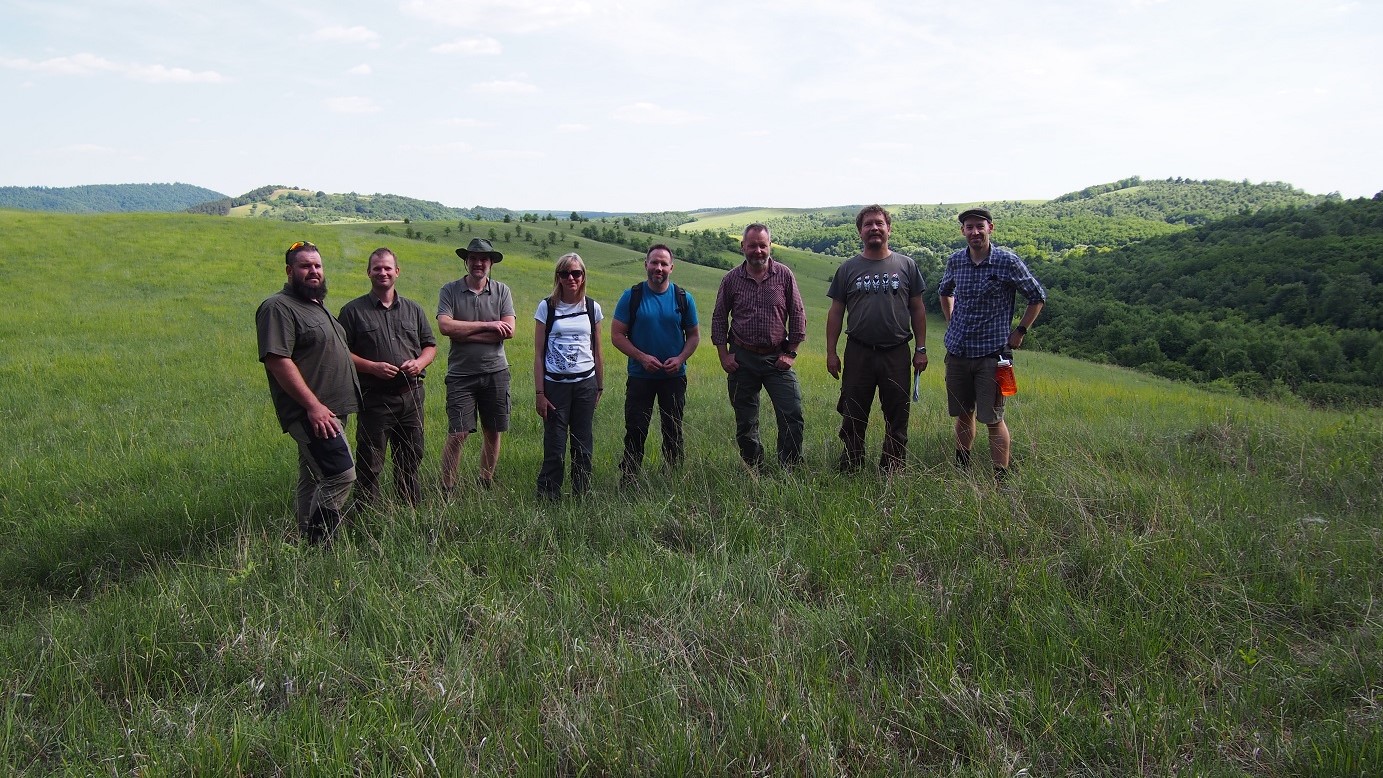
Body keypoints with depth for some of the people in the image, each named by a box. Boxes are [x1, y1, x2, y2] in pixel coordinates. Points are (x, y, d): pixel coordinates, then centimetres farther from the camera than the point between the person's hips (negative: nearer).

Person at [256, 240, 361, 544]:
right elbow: (277, 360, -20)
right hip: (311, 413, -10)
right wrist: (313, 405, -23)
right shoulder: (279, 307, -10)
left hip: (329, 411, 10)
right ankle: (317, 541, -8)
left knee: (314, 480, 13)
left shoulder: (316, 306, 20)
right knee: (341, 475, -16)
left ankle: (306, 540, 21)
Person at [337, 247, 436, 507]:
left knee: (411, 459, 14)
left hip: (411, 396, 4)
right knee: (369, 464, 1)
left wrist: (419, 362, -5)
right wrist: (371, 366, -17)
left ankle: (412, 509, 27)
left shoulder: (413, 309, 12)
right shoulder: (353, 311, 0)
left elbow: (430, 345, 17)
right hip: (374, 398, -4)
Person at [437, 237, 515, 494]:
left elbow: (508, 330, -8)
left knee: (493, 432, 10)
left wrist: (466, 334, -12)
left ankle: (486, 484, 25)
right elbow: (445, 326, -15)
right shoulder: (450, 290, 0)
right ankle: (447, 488, 6)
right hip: (461, 374, -2)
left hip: (495, 373, 2)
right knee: (457, 434, -6)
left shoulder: (502, 291, 4)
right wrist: (486, 325, -14)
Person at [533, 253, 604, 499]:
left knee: (583, 446, 7)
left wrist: (600, 387, 11)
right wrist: (540, 393, -5)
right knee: (554, 447, -1)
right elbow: (538, 354, -1)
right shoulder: (547, 307, -1)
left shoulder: (592, 308, 6)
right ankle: (547, 498, 8)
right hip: (555, 385, -2)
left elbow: (597, 351, 12)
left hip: (586, 384, 2)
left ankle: (582, 496, 19)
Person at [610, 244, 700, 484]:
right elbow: (617, 335, -3)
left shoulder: (683, 298, 1)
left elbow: (694, 335, 7)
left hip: (674, 376, 2)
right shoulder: (631, 296, -4)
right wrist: (642, 357, -17)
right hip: (640, 376, -1)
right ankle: (627, 481, 9)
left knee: (673, 431, 9)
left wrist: (680, 359, -11)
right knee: (635, 431, 0)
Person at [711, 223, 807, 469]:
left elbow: (797, 315, 4)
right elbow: (719, 318, 9)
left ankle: (792, 470, 5)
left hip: (777, 358, 0)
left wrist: (791, 352, -1)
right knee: (745, 421, 6)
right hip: (742, 359, 1)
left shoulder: (784, 275, 1)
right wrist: (723, 355, 2)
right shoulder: (731, 279, 3)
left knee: (792, 414, -9)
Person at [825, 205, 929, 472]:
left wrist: (921, 349, 3)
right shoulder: (848, 269, 5)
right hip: (858, 353, 0)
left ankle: (893, 474, 20)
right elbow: (836, 312, 6)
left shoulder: (906, 265, 6)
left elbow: (918, 309, 8)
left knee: (897, 418, 8)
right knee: (853, 417, 6)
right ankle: (850, 471, 19)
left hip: (897, 353, 0)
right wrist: (831, 352, 1)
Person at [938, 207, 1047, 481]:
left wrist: (1020, 331, 0)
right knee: (963, 414, 14)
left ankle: (1002, 478, 5)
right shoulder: (955, 261, 5)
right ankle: (961, 469, 29)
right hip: (957, 351, 4)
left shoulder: (1007, 261, -8)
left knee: (993, 419, -3)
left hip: (992, 353, -4)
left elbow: (1038, 297, 3)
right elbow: (944, 292, 27)